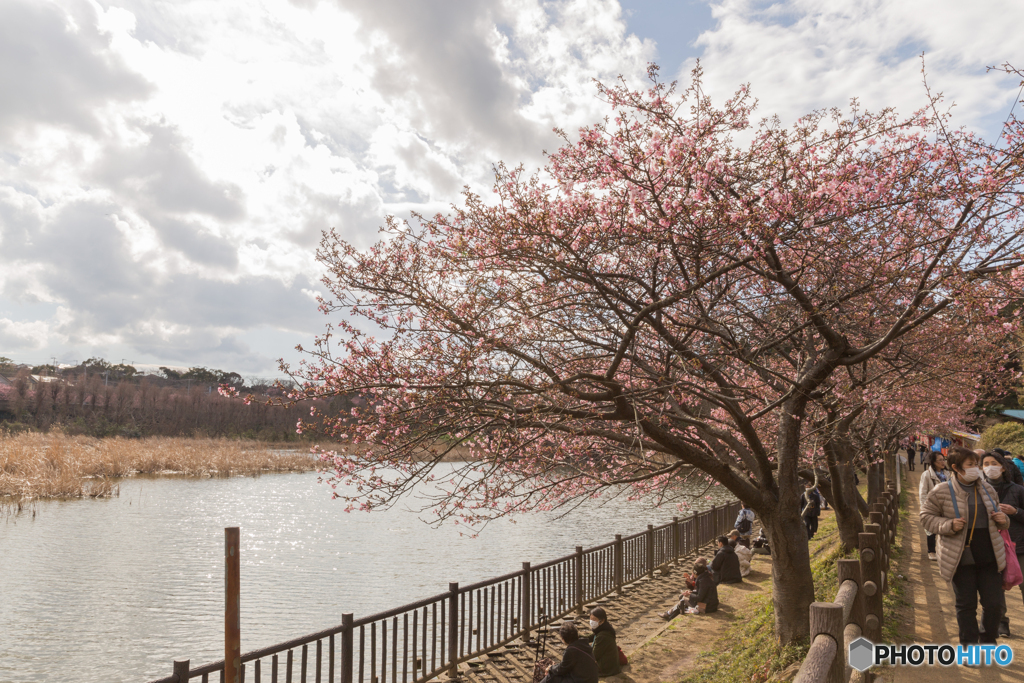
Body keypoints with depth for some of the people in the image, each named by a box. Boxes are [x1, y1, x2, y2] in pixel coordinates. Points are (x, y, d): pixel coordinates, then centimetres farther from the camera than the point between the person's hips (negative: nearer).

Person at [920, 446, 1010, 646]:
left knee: (994, 604, 7)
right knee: (966, 605, 6)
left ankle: (988, 643, 29)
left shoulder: (987, 489, 7)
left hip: (990, 557, 4)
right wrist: (949, 525, -17)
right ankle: (969, 647, 21)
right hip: (962, 559, -4)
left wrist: (1002, 520, -1)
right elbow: (927, 516, -1)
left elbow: (994, 513, 22)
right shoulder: (941, 492, -9)